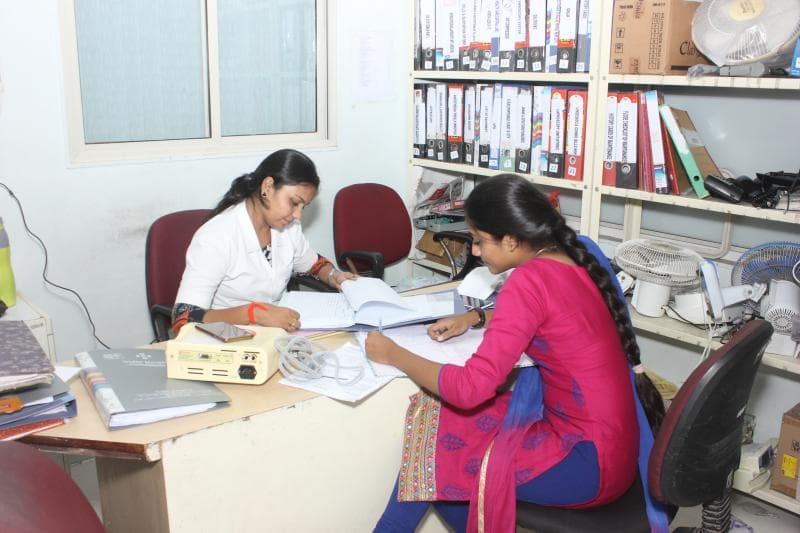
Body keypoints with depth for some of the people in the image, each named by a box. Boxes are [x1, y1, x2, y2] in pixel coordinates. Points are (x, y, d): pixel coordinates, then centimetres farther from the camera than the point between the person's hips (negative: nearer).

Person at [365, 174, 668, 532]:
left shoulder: (529, 280, -23)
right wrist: (475, 318, 13)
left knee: (431, 454, 1)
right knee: (437, 413, 9)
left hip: (592, 461, -8)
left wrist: (395, 355, -11)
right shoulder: (570, 258, 2)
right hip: (607, 435, 8)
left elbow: (470, 388, -25)